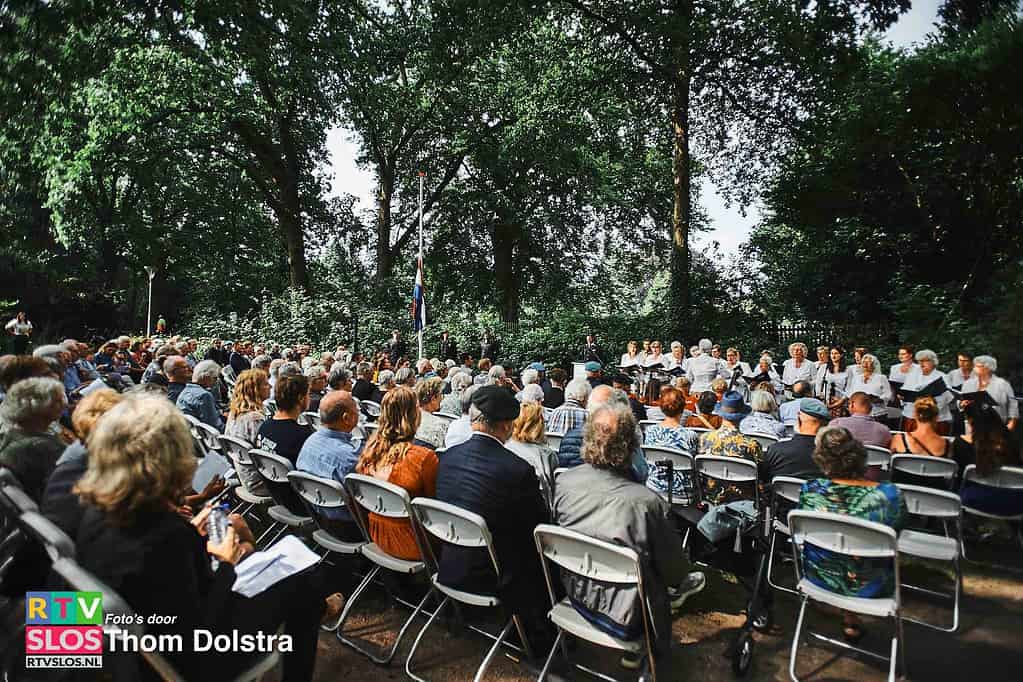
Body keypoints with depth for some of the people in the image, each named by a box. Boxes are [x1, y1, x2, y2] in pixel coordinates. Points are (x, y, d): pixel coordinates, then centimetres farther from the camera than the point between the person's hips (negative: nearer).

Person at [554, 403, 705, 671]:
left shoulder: (564, 482, -18)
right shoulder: (647, 501, -31)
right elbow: (674, 567, -13)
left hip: (576, 596, 4)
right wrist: (680, 581, 13)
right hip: (625, 618, -4)